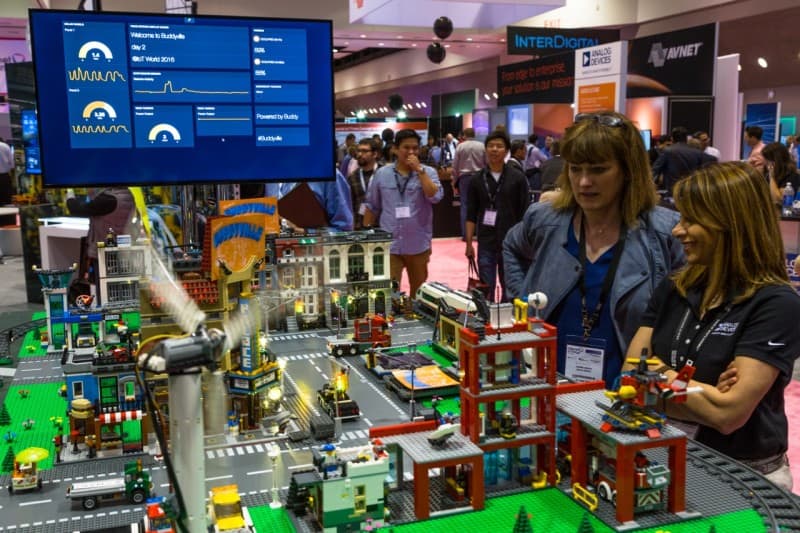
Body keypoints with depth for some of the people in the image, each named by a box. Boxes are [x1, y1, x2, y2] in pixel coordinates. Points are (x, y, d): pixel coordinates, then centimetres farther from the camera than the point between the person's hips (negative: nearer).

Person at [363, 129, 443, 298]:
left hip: (418, 245, 0)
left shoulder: (428, 172, 0)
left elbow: (435, 197, -17)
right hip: (389, 245, 0)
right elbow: (372, 207, 10)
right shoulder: (382, 173, 3)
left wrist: (419, 170, -16)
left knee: (418, 293, 16)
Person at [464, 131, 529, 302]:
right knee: (486, 289, 3)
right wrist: (469, 242, 0)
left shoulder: (518, 178, -1)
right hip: (486, 243, 1)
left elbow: (524, 212, -1)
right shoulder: (477, 179, 4)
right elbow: (471, 214, 5)